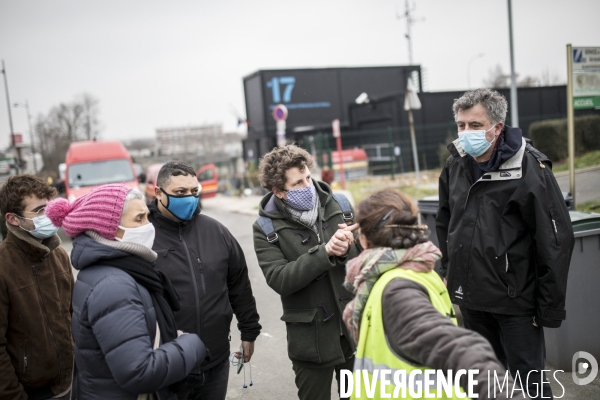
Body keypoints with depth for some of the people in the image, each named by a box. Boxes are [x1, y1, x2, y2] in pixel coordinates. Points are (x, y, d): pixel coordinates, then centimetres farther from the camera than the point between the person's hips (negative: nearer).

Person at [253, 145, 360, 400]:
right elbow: (280, 280, -19)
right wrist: (325, 252, -27)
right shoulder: (267, 228, -8)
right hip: (311, 338, -2)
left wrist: (349, 249, -22)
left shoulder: (340, 206, -1)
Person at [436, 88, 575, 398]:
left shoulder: (529, 169, -15)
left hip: (515, 301, -5)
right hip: (470, 297, 6)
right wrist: (448, 272, 14)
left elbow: (556, 243, -14)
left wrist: (550, 307, -12)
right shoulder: (454, 166, 2)